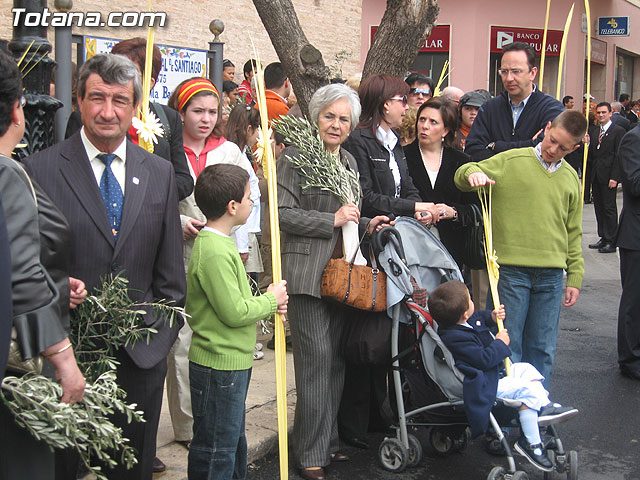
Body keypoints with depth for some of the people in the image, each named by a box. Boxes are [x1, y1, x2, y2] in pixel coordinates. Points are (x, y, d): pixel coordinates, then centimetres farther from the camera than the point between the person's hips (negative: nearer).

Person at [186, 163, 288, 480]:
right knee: (216, 452, 0)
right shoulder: (215, 252, -23)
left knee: (233, 442, 22)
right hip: (220, 366, -11)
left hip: (232, 361, 11)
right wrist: (271, 300, -8)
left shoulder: (219, 242, 11)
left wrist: (268, 305, 4)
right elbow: (234, 312, -24)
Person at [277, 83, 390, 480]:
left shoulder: (349, 160, 19)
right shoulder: (294, 156, -5)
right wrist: (333, 219, -15)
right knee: (317, 358, -8)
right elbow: (283, 213, -13)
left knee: (337, 359, 10)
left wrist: (365, 224, 9)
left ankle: (330, 439, 22)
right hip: (309, 272, -7)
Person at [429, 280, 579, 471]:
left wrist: (491, 316, 8)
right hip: (483, 386, -12)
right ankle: (531, 443, -9)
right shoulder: (455, 338, -31)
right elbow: (484, 359, -29)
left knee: (526, 369, 15)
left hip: (493, 371, 12)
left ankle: (545, 407, 13)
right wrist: (500, 343, -13)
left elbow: (478, 317, 27)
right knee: (526, 389, -17)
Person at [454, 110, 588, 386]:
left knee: (542, 349, 8)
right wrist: (473, 173, -25)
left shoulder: (571, 179, 13)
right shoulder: (511, 161, 2)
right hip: (511, 268, -3)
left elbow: (573, 232, 17)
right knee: (508, 344, 0)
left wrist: (575, 278, 13)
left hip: (551, 275, 3)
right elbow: (463, 177, -2)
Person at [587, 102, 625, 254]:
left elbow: (619, 156, -11)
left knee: (609, 207, -5)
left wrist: (614, 177, -16)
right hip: (596, 177, 7)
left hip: (609, 177, -7)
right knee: (599, 207, 10)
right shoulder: (595, 133, 17)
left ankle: (611, 242, 0)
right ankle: (603, 238, 19)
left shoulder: (618, 131, -6)